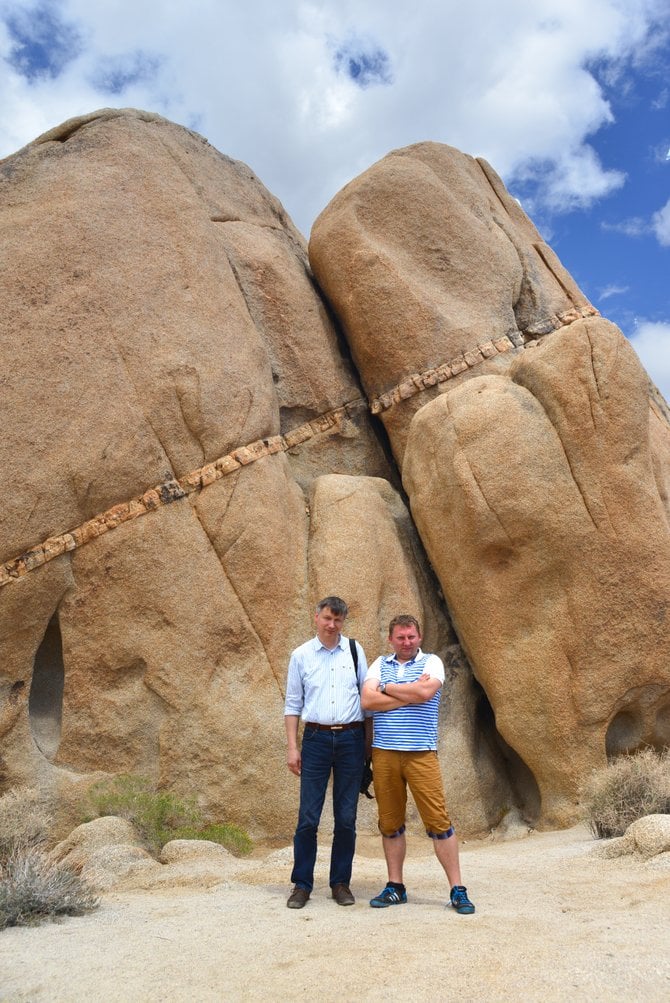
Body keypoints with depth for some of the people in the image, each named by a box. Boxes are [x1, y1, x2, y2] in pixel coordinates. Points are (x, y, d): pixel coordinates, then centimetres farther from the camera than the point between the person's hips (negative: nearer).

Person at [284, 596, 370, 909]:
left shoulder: (355, 651, 4)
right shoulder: (301, 655, 2)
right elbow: (293, 704, 6)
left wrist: (369, 742, 7)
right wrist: (292, 747, 0)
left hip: (351, 738, 1)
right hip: (316, 738, -1)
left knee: (346, 817, 7)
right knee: (308, 817, 0)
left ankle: (341, 883, 20)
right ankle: (302, 884, 14)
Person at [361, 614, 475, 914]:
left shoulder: (431, 662, 3)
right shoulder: (380, 664, 10)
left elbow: (425, 692, -18)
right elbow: (367, 700, -5)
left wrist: (387, 688, -4)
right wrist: (410, 694, -9)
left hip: (421, 753, -3)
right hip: (384, 753, 3)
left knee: (438, 820, -3)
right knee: (390, 823, 10)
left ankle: (457, 890, 8)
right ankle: (395, 887, 24)